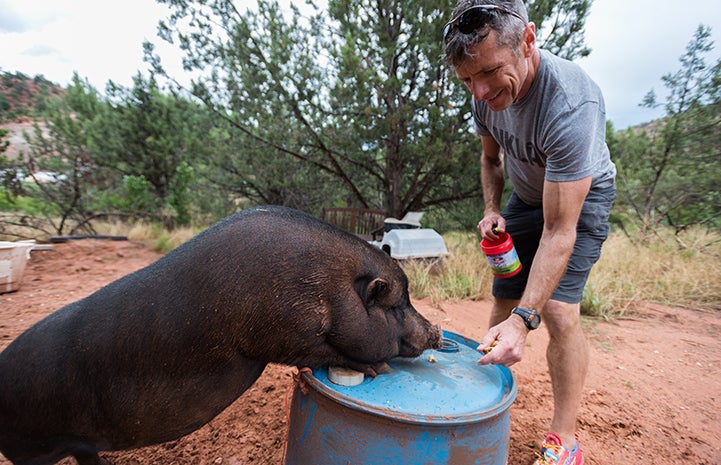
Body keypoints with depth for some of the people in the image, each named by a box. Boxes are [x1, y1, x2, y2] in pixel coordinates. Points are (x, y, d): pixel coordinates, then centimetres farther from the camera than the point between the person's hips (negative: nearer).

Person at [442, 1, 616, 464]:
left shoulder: (571, 103, -36)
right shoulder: (488, 94, -14)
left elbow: (559, 230, -36)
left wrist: (525, 319, -41)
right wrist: (492, 210, -9)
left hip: (581, 197, -5)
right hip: (525, 196, 6)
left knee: (558, 309, -18)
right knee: (505, 300, 3)